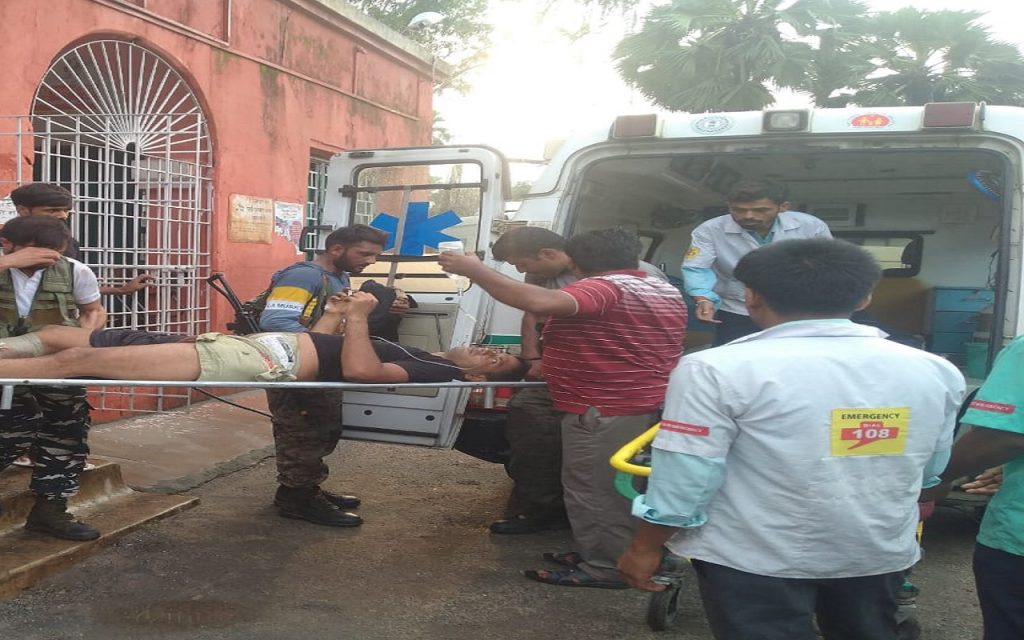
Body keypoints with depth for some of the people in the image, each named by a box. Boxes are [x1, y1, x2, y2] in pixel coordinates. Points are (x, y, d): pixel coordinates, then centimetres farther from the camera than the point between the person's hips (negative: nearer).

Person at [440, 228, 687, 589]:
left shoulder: (603, 287, -19)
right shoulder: (666, 292, 14)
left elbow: (539, 303, -35)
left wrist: (475, 271, -28)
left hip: (605, 411, -10)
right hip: (646, 404, 10)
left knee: (594, 490, 1)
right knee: (612, 488, 19)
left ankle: (604, 567, 9)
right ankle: (598, 554, 29)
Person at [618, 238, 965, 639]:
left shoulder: (718, 370, -17)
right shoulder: (935, 372, -1)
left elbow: (684, 478, -16)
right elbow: (929, 470, 11)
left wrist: (645, 548, -2)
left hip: (754, 557, -5)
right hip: (880, 551, 5)